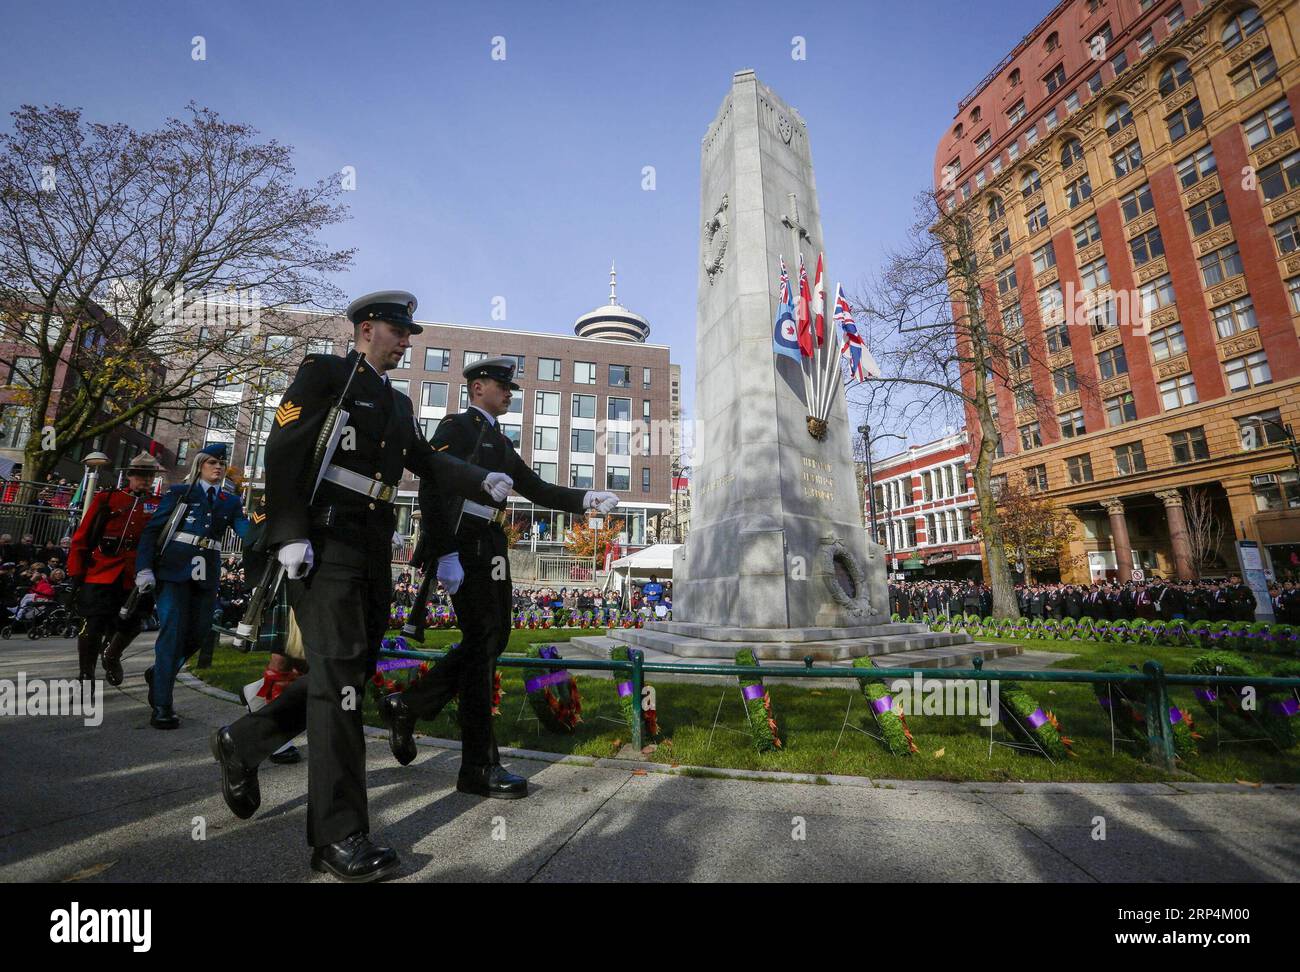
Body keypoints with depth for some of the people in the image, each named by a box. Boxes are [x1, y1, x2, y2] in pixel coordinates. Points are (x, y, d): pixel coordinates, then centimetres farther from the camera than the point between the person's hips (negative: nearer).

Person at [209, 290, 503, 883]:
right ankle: (339, 836, 0)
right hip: (325, 543, -7)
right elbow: (283, 450, -9)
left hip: (374, 551, 8)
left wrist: (483, 482, -3)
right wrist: (290, 535, -17)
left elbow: (426, 463, 14)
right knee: (339, 677, -9)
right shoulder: (324, 373, 1)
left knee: (351, 673, 12)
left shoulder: (398, 402, 21)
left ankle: (242, 744, 33)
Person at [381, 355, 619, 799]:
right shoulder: (456, 426, -4)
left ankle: (407, 705, 27)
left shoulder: (502, 442, 22)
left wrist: (586, 498, 0)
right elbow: (431, 491, -15)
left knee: (493, 638, 12)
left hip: (491, 547, 9)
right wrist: (445, 555, -23)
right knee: (482, 640, -6)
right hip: (464, 545, -9)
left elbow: (537, 489, 16)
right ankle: (480, 766, 6)